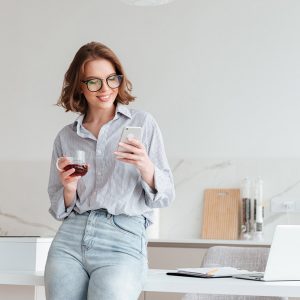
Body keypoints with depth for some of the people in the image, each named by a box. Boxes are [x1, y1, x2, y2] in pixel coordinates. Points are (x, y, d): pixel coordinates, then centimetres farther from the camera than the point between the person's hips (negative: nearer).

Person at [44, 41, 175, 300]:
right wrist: (69, 189, -4)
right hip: (70, 239, 3)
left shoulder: (143, 123, 6)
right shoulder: (65, 138, 14)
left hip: (124, 239, -3)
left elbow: (164, 197, 4)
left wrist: (146, 168, -15)